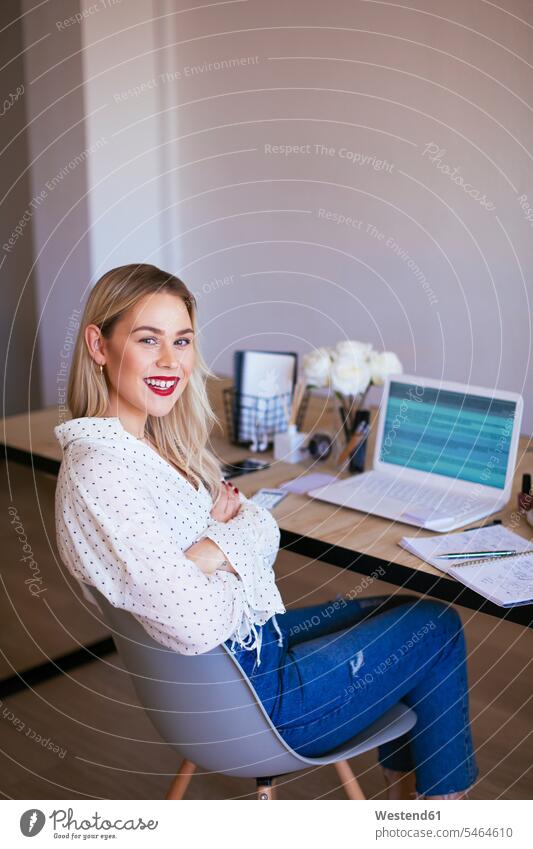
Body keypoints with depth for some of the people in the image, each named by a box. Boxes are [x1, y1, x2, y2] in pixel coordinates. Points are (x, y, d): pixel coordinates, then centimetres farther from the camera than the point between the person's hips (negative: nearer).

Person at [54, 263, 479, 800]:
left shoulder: (156, 440, 2)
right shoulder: (99, 472, -28)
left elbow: (264, 529, 0)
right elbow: (198, 624, -33)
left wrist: (211, 552, -21)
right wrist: (239, 557, -13)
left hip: (249, 635, 9)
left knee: (413, 610, 20)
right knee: (438, 631, 6)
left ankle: (405, 791, 35)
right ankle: (442, 797, 31)